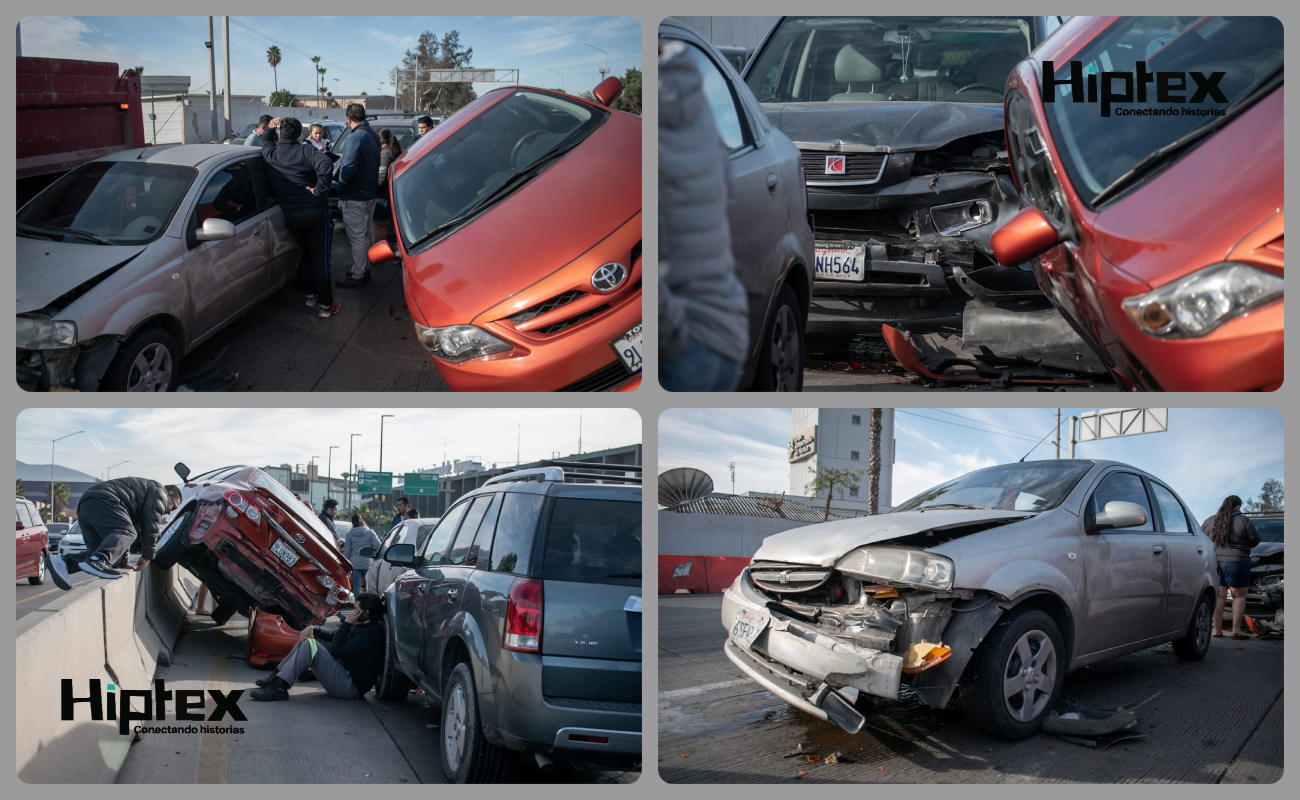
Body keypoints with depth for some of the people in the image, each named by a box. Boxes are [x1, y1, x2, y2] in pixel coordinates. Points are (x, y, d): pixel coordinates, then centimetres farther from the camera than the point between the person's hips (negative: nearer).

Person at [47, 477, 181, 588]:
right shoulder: (159, 490, 12)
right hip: (102, 499, -10)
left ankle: (65, 561, -21)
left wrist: (124, 560, 36)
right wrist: (147, 555, 7)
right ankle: (98, 561, -51)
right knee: (127, 533, -25)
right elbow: (151, 524, 1)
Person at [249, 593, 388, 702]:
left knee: (310, 646, -23)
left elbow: (336, 651, -21)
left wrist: (346, 624, -14)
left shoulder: (368, 636, -21)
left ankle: (278, 686, -26)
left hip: (350, 687, -11)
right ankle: (276, 676, 11)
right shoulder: (363, 628, 13)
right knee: (306, 640, 14)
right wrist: (312, 629, 4)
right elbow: (334, 635, 19)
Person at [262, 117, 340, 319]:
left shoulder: (270, 155, 2)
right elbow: (326, 165, -30)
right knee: (320, 259, 2)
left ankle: (313, 294, 29)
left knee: (308, 255, 24)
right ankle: (325, 305, 3)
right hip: (316, 213, -4)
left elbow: (266, 142, 28)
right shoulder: (306, 152, -10)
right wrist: (319, 189, -22)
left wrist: (269, 128, 11)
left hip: (291, 217, 4)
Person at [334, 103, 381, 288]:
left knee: (357, 237, -1)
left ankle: (358, 276, 5)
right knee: (364, 235, 20)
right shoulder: (373, 136, 8)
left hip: (354, 197, -9)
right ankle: (365, 270, 30)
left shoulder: (354, 139, -21)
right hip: (371, 193, 9)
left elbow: (348, 169, -28)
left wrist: (340, 188, -11)